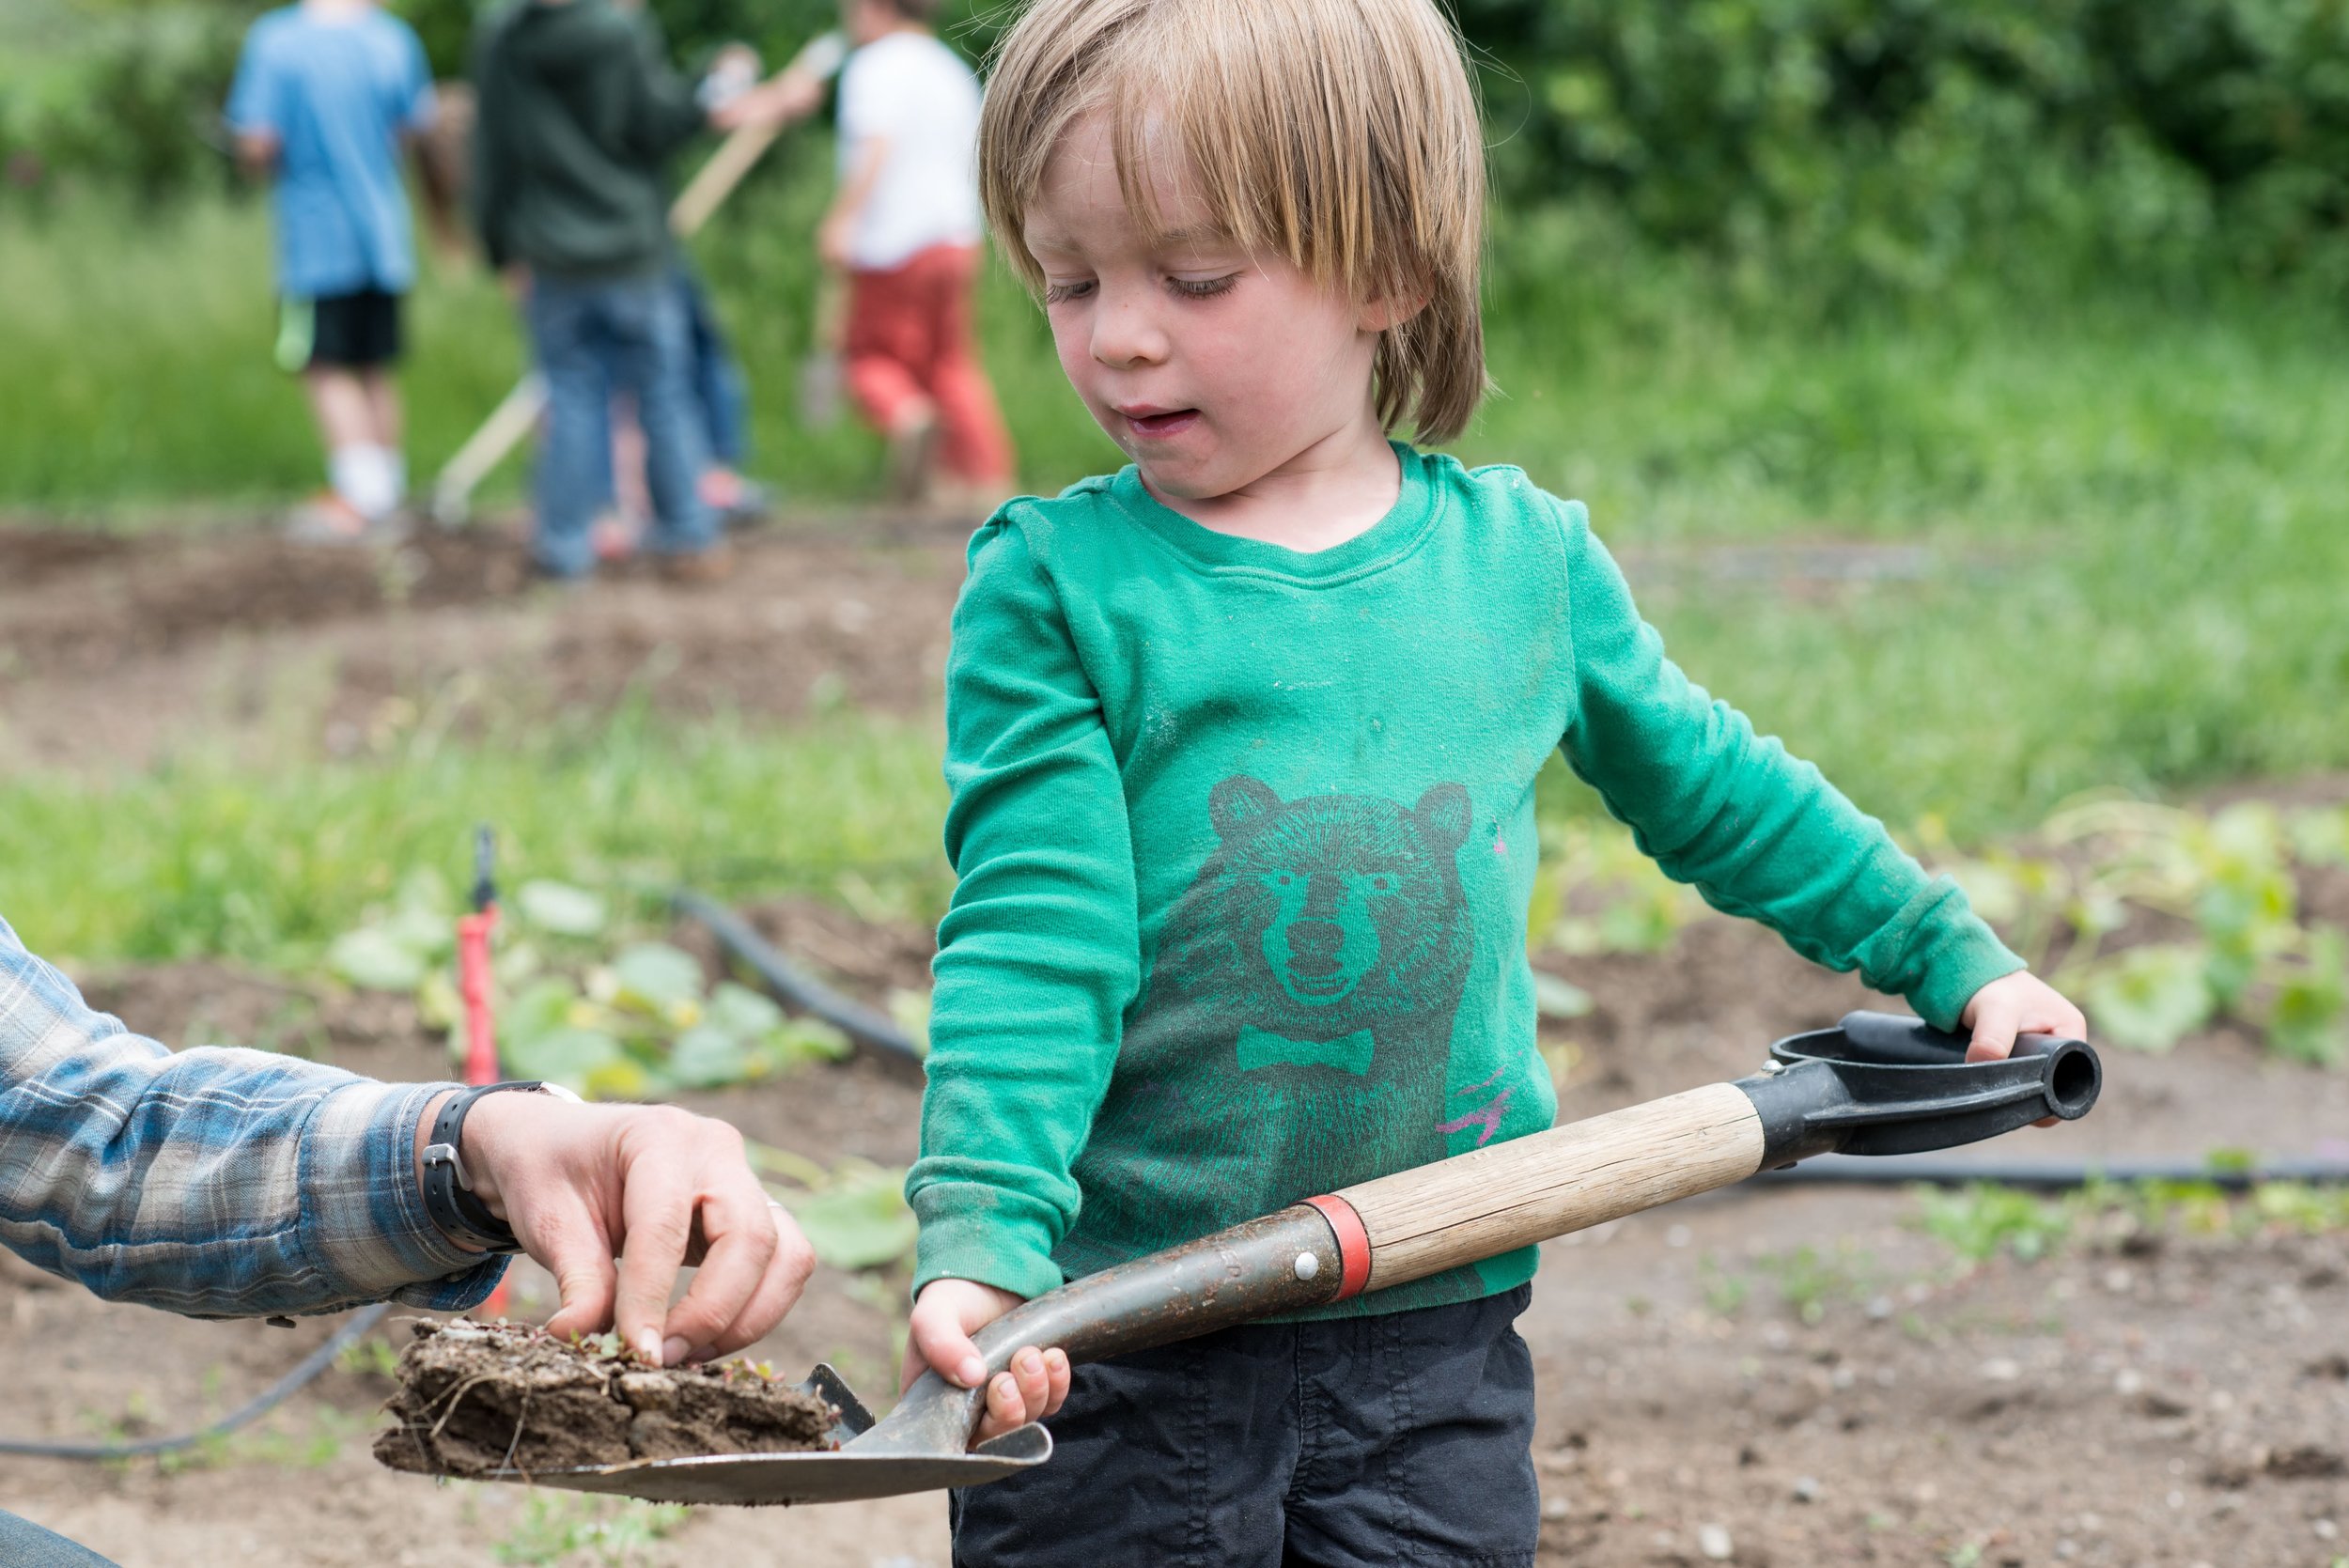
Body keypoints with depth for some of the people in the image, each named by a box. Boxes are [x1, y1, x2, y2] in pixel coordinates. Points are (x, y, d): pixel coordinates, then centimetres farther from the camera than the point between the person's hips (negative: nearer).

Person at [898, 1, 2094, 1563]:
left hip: (1436, 1341, 2)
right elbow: (1032, 939, -13)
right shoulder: (1056, 584, -5)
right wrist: (985, 1237, -26)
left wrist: (1957, 960, 25)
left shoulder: (1525, 557, 5)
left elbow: (1715, 790, 20)